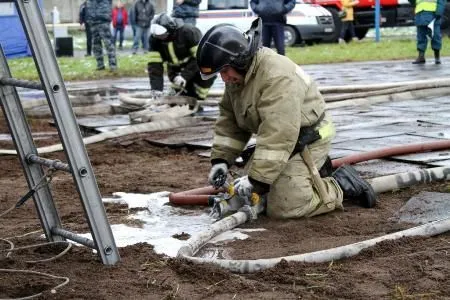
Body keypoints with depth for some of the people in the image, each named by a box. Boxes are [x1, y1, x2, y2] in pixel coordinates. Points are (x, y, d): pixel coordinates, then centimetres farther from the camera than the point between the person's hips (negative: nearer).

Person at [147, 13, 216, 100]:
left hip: (196, 67, -3)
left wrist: (184, 76, -40)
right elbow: (154, 65, -19)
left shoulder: (189, 32, -30)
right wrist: (156, 89, -29)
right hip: (176, 70, 4)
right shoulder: (155, 39, -16)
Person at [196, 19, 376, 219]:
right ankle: (313, 170, 23)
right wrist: (221, 159, -2)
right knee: (253, 194, 13)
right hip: (280, 140, 10)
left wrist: (256, 179, -32)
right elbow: (229, 120, 8)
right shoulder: (237, 74, -1)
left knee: (282, 208, -16)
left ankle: (342, 185, 1)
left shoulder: (277, 77, -31)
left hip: (307, 141, -10)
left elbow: (278, 137, -34)